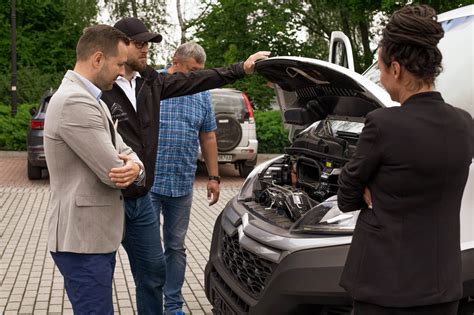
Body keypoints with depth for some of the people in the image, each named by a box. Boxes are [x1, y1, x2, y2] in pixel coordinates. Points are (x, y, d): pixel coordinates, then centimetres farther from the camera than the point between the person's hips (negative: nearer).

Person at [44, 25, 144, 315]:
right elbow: (112, 172, -22)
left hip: (97, 236, 10)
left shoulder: (90, 99, 13)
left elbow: (124, 151, 12)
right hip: (83, 240, -10)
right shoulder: (75, 101, -22)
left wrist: (135, 166, -12)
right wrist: (130, 168, 2)